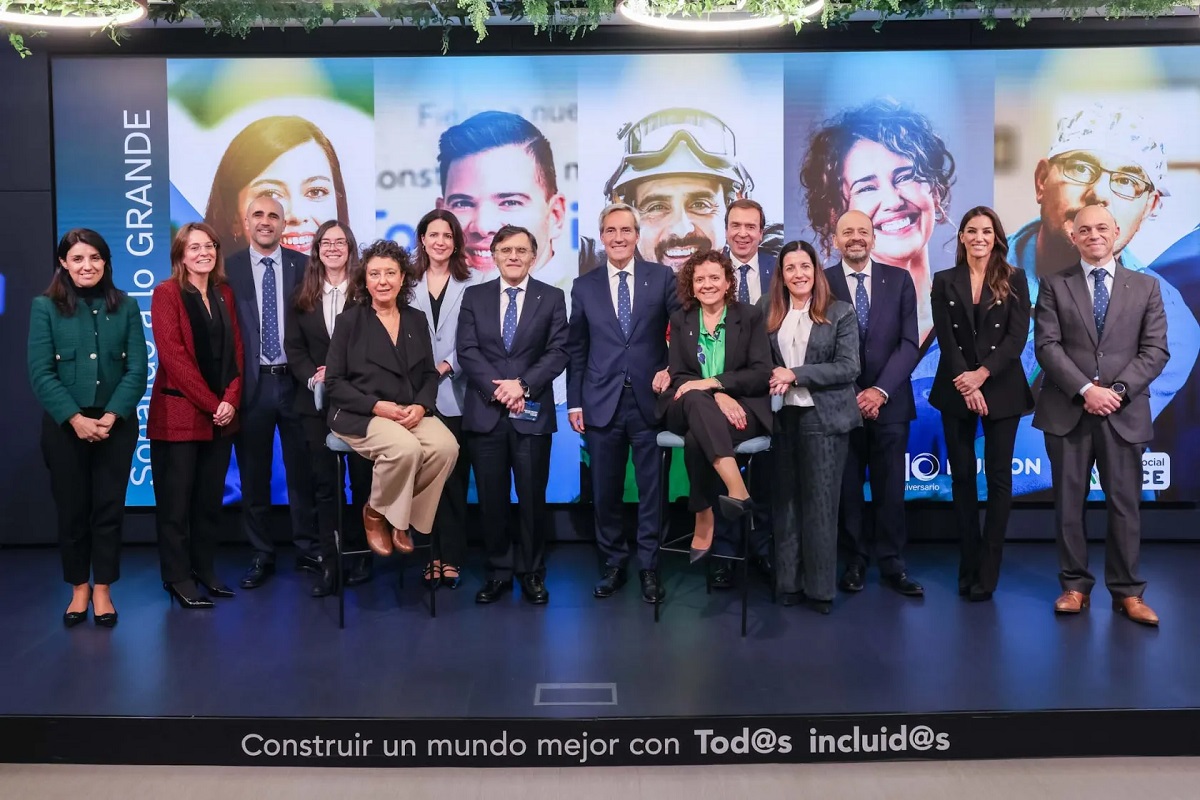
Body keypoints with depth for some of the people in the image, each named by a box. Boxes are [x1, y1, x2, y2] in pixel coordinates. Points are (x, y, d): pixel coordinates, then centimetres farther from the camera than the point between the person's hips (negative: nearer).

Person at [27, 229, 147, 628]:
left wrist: (111, 416, -14)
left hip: (116, 424, 1)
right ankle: (79, 587, 22)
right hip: (64, 426, -1)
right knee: (71, 508, 7)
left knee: (109, 507, 4)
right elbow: (40, 373, -6)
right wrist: (75, 418, -16)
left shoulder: (125, 306, 4)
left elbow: (137, 368, -2)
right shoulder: (45, 307, 0)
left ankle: (103, 589, 15)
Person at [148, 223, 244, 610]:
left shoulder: (225, 293, 12)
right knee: (176, 498, 1)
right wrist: (211, 404, -14)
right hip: (179, 412, -5)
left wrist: (230, 400, -6)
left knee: (210, 496, 10)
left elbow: (235, 350, 8)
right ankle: (178, 577, 10)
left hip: (221, 414, 5)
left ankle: (204, 568, 20)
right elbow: (173, 356, -12)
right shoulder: (167, 292, -4)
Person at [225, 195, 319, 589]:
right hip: (251, 383, 0)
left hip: (295, 381, 0)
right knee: (253, 474, 8)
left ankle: (307, 549, 21)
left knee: (302, 469, 8)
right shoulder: (229, 268, 2)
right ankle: (261, 555, 20)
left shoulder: (303, 266, 4)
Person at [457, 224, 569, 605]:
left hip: (532, 412, -1)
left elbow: (558, 353, -2)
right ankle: (499, 570, 17)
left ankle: (532, 572, 16)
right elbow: (467, 351, 0)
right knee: (491, 497, 6)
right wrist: (498, 389, -14)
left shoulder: (552, 297, 6)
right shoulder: (474, 296, 9)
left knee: (532, 496, 4)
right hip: (485, 412, 1)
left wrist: (523, 385, -15)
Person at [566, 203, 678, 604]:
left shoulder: (662, 277, 4)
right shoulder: (584, 285, 8)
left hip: (650, 399, -1)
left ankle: (648, 566, 18)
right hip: (602, 402, 1)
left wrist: (672, 368, -11)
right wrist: (575, 402, 5)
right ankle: (613, 563, 23)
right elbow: (576, 348, 9)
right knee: (605, 490, 8)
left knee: (651, 488, 5)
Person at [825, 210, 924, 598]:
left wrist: (881, 391, -11)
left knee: (890, 487, 5)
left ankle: (892, 563, 15)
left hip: (889, 401, 1)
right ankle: (854, 561, 16)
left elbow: (909, 343, 0)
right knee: (847, 487, 5)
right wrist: (852, 394, -9)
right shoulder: (821, 283, 1)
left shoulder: (899, 279, 5)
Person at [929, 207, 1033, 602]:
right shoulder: (944, 281, 6)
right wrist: (966, 385, -13)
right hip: (957, 389, 1)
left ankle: (987, 572, 5)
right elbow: (945, 339, -2)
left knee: (998, 478, -1)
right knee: (962, 477, 5)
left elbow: (1017, 336, -5)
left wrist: (982, 374, -16)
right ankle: (968, 567, 13)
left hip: (1001, 389, -1)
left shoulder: (1014, 279, 3)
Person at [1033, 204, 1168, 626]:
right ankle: (1075, 586, 15)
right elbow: (1047, 346, -4)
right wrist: (1085, 390, -15)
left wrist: (1117, 390, -12)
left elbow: (1155, 351, 2)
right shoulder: (1054, 285, 5)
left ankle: (1127, 592, 14)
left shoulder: (1146, 286, 9)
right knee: (1069, 503, 5)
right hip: (1067, 411, 0)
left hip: (1124, 412, 1)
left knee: (1124, 504, 4)